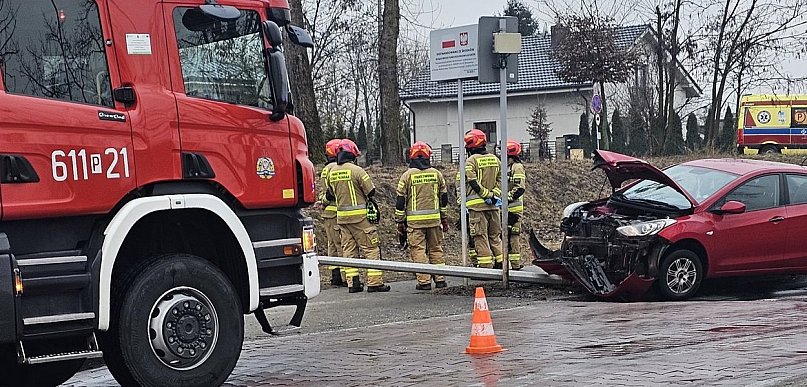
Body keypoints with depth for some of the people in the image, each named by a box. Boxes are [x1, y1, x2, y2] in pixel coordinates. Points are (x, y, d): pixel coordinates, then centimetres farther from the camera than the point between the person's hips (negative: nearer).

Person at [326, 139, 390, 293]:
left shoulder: (332, 172, 6)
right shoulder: (356, 170, -13)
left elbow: (331, 194, 17)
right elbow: (371, 191, -9)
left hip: (341, 216, 6)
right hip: (360, 215, -6)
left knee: (348, 250, 11)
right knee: (370, 248, 0)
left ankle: (352, 283, 9)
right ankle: (375, 282, -3)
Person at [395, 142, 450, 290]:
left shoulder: (407, 175, -3)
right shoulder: (436, 174, 7)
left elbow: (400, 200, -2)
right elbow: (444, 198, 14)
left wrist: (400, 221, 5)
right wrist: (444, 218, 22)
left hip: (415, 220, -3)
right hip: (434, 218, 3)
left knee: (418, 250, 0)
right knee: (436, 249, 12)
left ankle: (424, 281, -3)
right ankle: (440, 279, 13)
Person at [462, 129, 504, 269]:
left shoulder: (471, 161, -8)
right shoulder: (495, 159, 12)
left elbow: (473, 183, -15)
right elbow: (500, 180, 10)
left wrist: (487, 195, -11)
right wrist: (494, 194, 1)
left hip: (477, 204, -6)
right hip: (493, 205, 6)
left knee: (480, 237, -2)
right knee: (494, 236, 15)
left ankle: (486, 266, -4)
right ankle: (500, 264, 16)